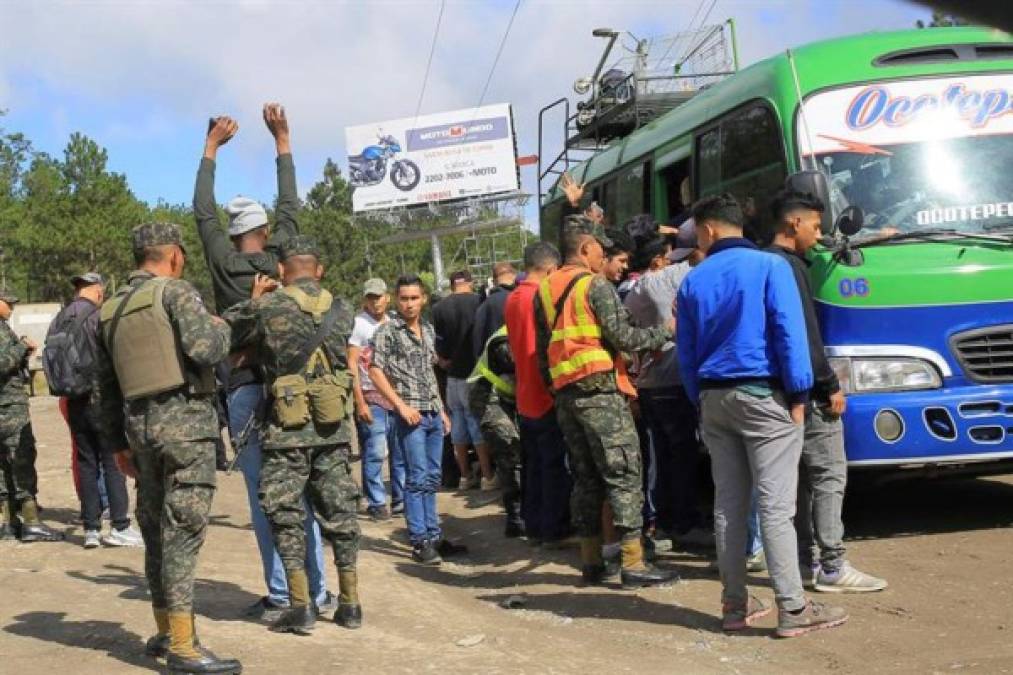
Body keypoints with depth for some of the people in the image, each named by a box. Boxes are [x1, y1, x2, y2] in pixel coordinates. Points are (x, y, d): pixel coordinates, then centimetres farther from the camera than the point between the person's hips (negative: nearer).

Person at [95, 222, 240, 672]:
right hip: (184, 419, -7)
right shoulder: (175, 292, -6)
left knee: (156, 529, 16)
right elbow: (207, 349, -19)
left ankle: (164, 632, 26)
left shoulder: (110, 311, 15)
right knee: (183, 532, -6)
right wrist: (220, 326, 2)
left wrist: (118, 443, 24)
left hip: (139, 424, 7)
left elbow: (107, 387, 18)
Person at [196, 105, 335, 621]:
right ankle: (316, 592, 8)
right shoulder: (279, 257, 3)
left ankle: (279, 596, 1)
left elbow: (202, 211, 11)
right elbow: (289, 206, 14)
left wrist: (212, 146, 19)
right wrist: (282, 139, 20)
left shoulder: (223, 263, 1)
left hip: (244, 391, -1)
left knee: (263, 496, 0)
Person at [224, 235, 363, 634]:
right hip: (334, 427, 4)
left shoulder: (267, 308, -8)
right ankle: (350, 604, 17)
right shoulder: (341, 310, 4)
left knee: (286, 514, 5)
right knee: (339, 510, 11)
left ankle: (300, 605, 1)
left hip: (288, 429, -4)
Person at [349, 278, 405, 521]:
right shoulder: (358, 324, -4)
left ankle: (401, 500, 15)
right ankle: (376, 503, 3)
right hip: (371, 397, -6)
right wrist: (360, 402, -14)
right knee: (374, 453, -5)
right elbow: (351, 365, -8)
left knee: (401, 452, 6)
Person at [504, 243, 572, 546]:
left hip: (525, 398, 8)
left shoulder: (511, 300, 9)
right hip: (548, 395, -7)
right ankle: (555, 529, 5)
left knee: (534, 464, 14)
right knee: (556, 465, 0)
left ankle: (534, 526, 18)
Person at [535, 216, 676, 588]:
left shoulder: (544, 290, 15)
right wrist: (665, 331, 0)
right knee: (623, 474, -4)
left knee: (586, 476, 12)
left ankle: (591, 560, 14)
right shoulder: (596, 285, -7)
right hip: (599, 390, -7)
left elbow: (542, 348, 16)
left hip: (564, 393, 7)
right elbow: (622, 336, -12)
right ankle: (633, 562, -6)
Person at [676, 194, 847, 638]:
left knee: (728, 504, 9)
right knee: (776, 506, -5)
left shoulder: (693, 281, 8)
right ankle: (793, 610, -4)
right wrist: (798, 394, -7)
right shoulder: (769, 266, -5)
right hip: (762, 395, -5)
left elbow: (686, 352, 12)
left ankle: (734, 604, 13)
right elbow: (789, 332, -11)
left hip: (714, 399, 5)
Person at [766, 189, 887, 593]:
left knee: (800, 476, 12)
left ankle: (806, 562, 16)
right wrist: (831, 386, -14)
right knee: (829, 474, -6)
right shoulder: (789, 266, -14)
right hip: (807, 389, -10)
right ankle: (832, 567, -6)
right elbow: (806, 334, -19)